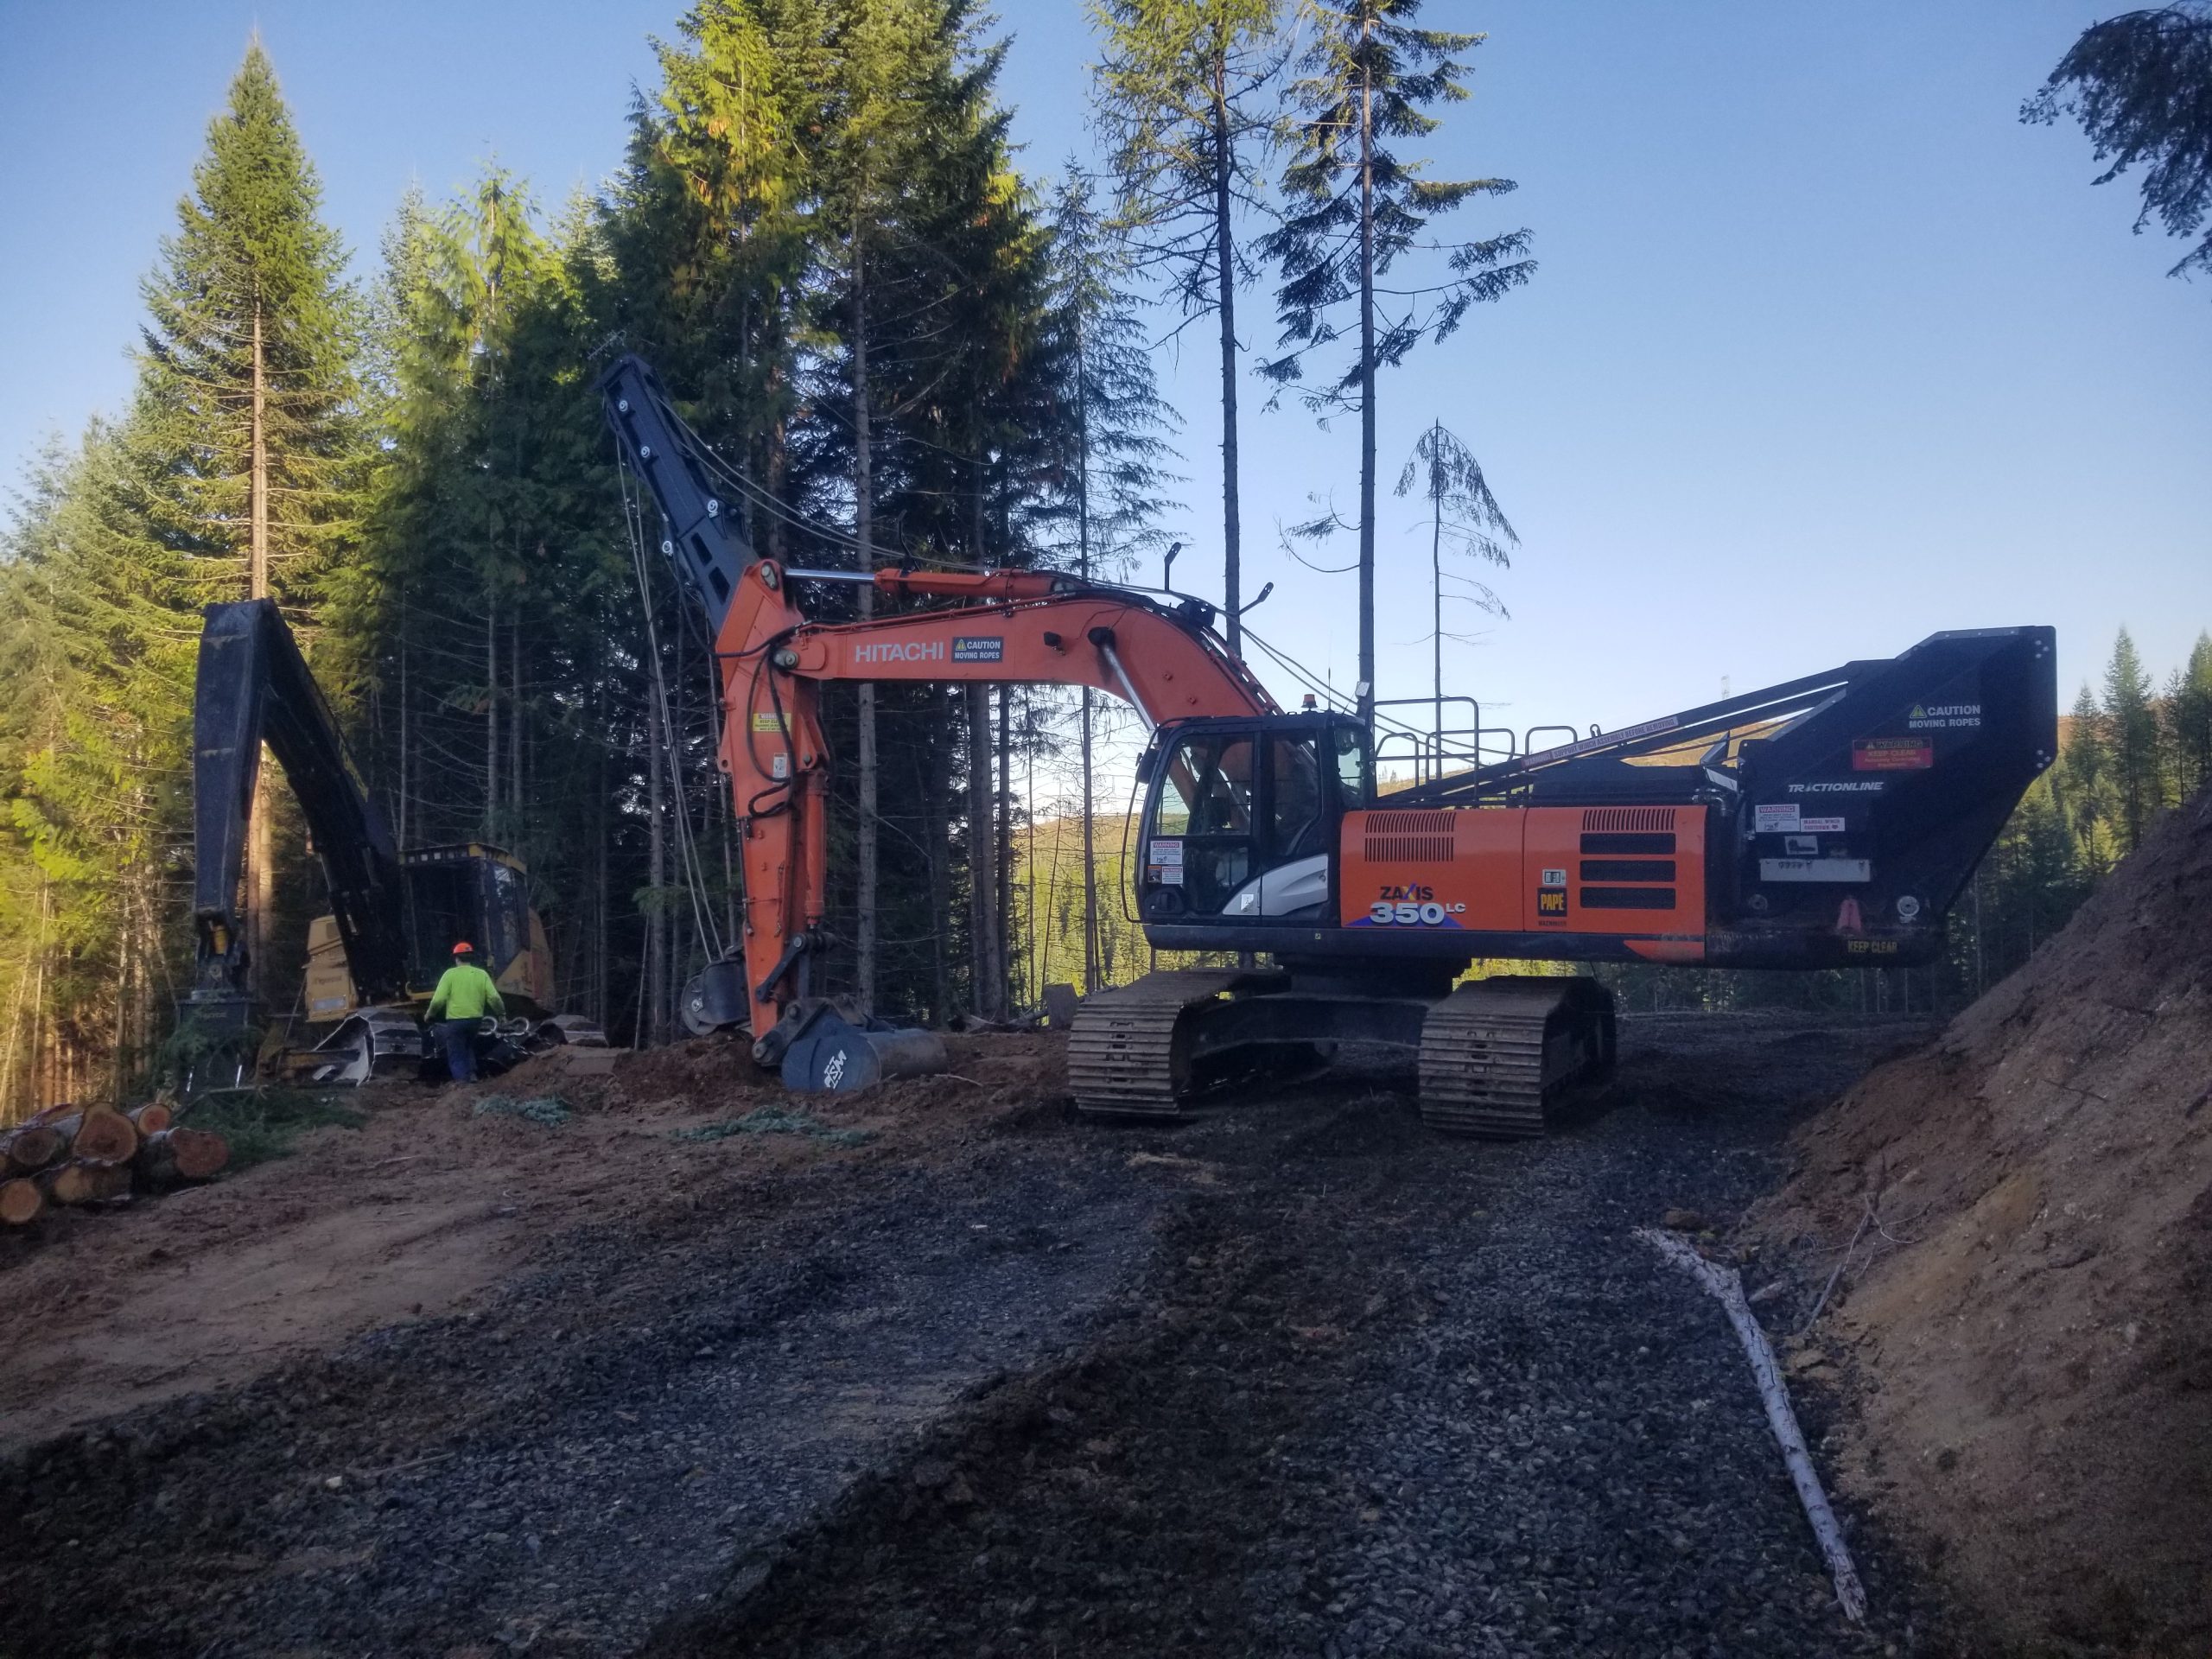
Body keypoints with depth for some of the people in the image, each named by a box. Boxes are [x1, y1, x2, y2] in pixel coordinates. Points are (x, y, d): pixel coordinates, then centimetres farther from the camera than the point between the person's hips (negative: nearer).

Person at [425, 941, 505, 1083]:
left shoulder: (450, 974, -5)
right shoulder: (482, 974, 2)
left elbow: (438, 999, -10)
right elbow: (494, 998, -6)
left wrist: (429, 1013, 6)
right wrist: (502, 1011, 11)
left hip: (456, 1020, -4)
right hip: (475, 1019, 4)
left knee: (456, 1054, 6)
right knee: (469, 1046, 27)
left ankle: (461, 1080, -5)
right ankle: (471, 1073, 14)